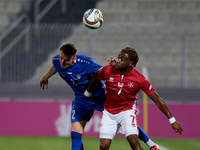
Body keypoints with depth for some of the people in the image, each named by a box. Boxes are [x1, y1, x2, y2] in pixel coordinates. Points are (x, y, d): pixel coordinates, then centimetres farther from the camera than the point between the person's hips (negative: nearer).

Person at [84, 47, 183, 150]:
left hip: (127, 111, -3)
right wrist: (88, 94, 29)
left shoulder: (139, 79, -16)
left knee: (133, 141, -25)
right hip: (109, 112, 3)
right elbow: (95, 79, 13)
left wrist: (172, 120, -12)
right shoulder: (107, 71, -11)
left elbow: (157, 100, -11)